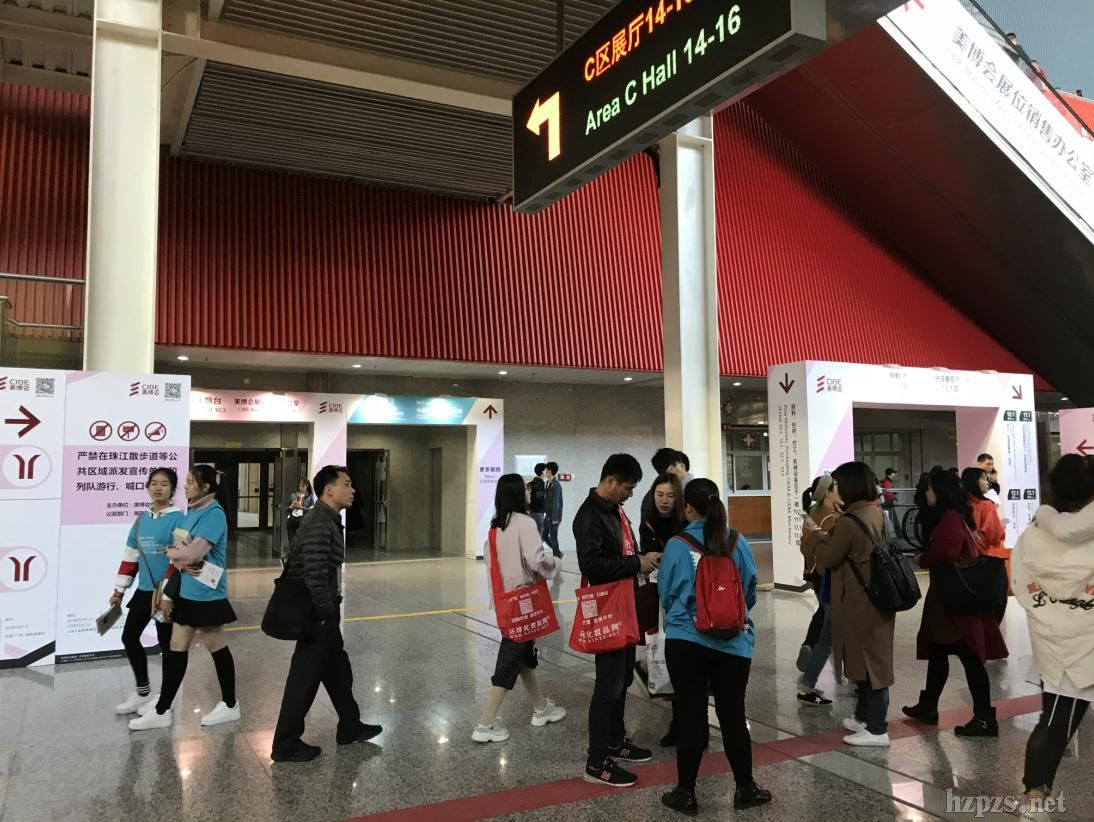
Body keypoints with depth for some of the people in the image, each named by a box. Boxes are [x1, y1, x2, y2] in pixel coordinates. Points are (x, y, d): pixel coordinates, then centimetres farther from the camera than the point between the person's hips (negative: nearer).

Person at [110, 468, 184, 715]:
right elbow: (130, 556, 13)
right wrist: (119, 590, 13)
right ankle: (143, 692, 28)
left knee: (166, 643, 3)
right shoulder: (141, 519, 8)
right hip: (143, 590, 7)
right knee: (129, 638, 12)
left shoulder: (177, 518, -12)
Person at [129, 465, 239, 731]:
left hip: (206, 594, -8)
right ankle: (162, 710, 20)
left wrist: (170, 552, -6)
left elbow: (194, 553, -24)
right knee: (176, 648, 11)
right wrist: (167, 593, -6)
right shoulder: (190, 512, 10)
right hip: (185, 591, 8)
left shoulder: (214, 514, -17)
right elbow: (180, 551, 8)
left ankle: (229, 705, 21)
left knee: (217, 648, 5)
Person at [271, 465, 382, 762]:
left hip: (322, 612, 10)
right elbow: (314, 576, -26)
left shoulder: (328, 520, 12)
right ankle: (286, 745, 11)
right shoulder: (319, 524, -21)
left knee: (338, 671, 19)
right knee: (305, 677, 0)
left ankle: (350, 728, 33)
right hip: (318, 614, -10)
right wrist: (326, 615, -19)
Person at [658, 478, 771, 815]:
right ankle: (745, 789, 26)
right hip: (732, 642, 2)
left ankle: (686, 793, 18)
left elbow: (665, 594, 3)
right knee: (732, 715, 13)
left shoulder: (676, 546, -10)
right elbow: (751, 591, 9)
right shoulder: (738, 543, -3)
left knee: (691, 716, 6)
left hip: (685, 640, -2)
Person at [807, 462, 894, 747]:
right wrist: (830, 535, 9)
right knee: (871, 658, 17)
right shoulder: (875, 512, 6)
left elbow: (828, 559, -13)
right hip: (877, 596, 9)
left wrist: (816, 536, 0)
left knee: (867, 660, -1)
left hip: (860, 602, -9)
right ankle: (865, 716, 31)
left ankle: (877, 729, 8)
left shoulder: (849, 521, -22)